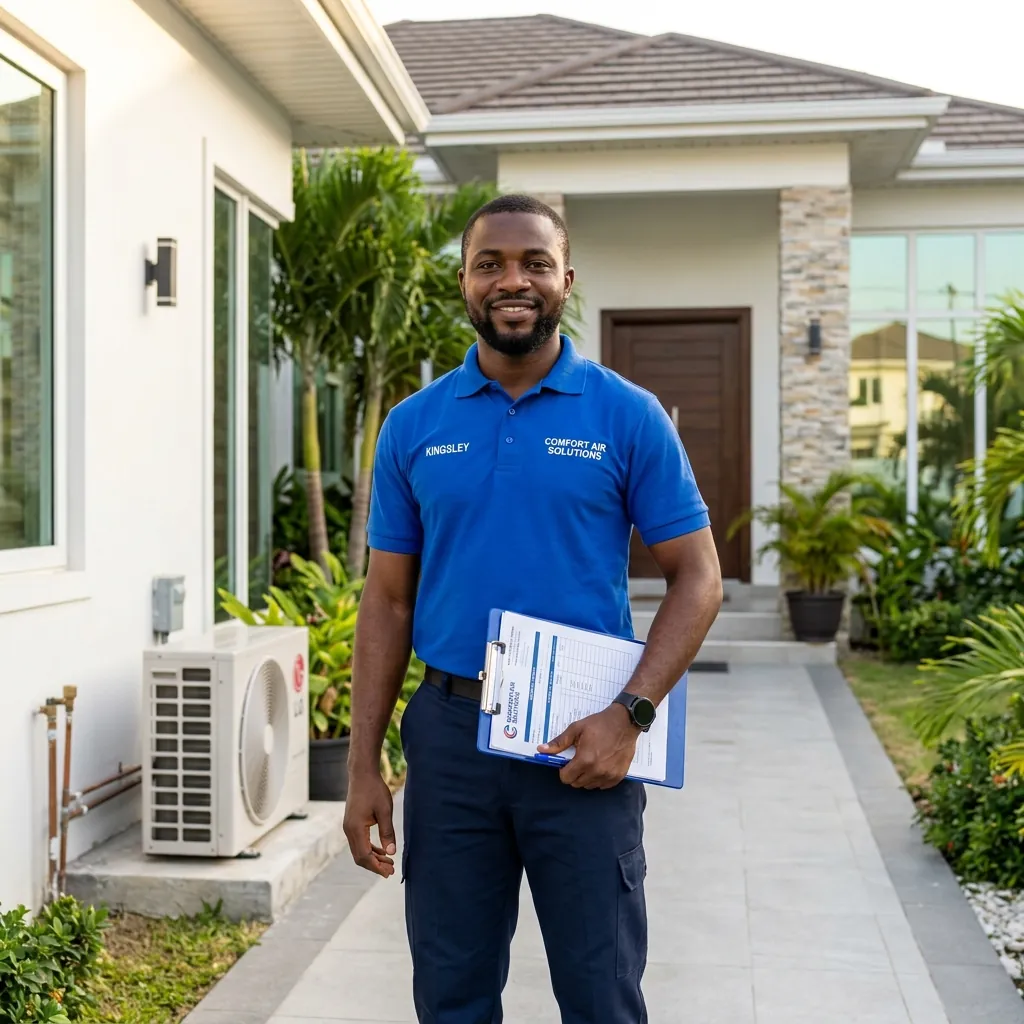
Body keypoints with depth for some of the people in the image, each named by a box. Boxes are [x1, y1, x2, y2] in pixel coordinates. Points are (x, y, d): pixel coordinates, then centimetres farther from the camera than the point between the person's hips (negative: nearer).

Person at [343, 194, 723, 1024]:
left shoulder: (627, 416, -2)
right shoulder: (414, 426, 5)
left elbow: (697, 577, -2)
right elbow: (389, 601, 7)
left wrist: (630, 714, -15)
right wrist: (363, 766, 3)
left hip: (583, 742, -2)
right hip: (450, 736, 2)